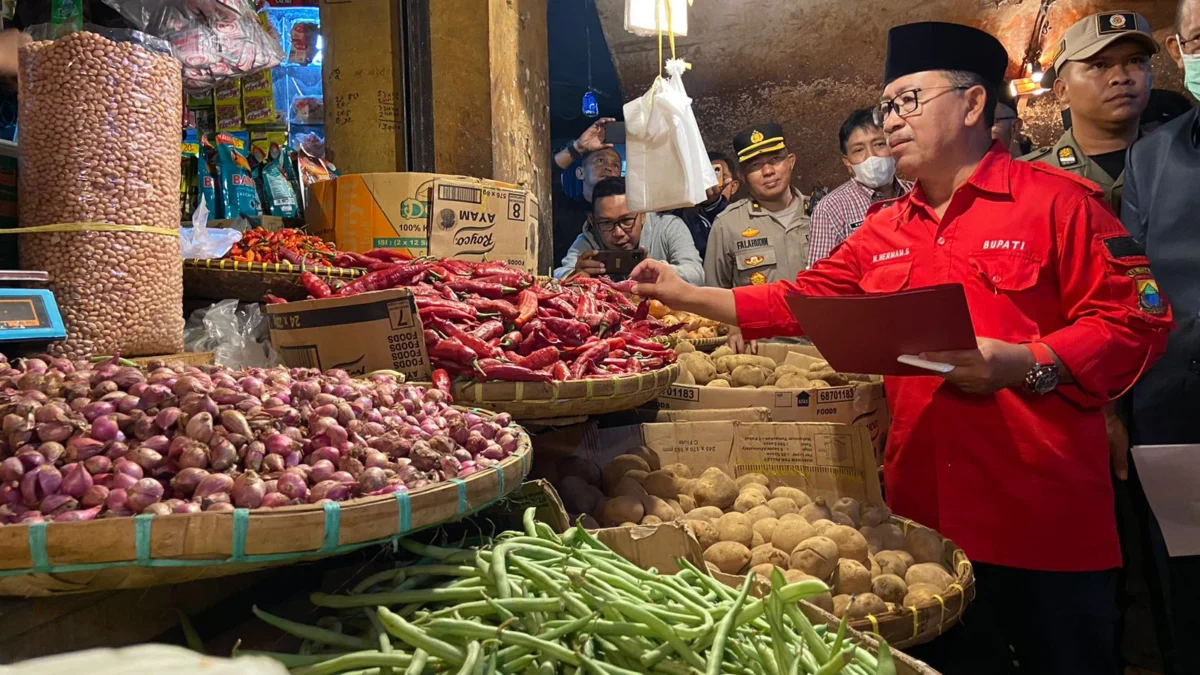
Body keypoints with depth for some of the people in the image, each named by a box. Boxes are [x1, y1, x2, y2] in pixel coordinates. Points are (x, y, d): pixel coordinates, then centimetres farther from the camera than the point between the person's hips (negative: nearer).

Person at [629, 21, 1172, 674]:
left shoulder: (1055, 199, -4)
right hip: (925, 510, 5)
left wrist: (1025, 364, -21)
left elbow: (1136, 320, -7)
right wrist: (687, 295, 9)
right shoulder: (882, 231, 11)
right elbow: (800, 301, 14)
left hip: (1044, 514, -4)